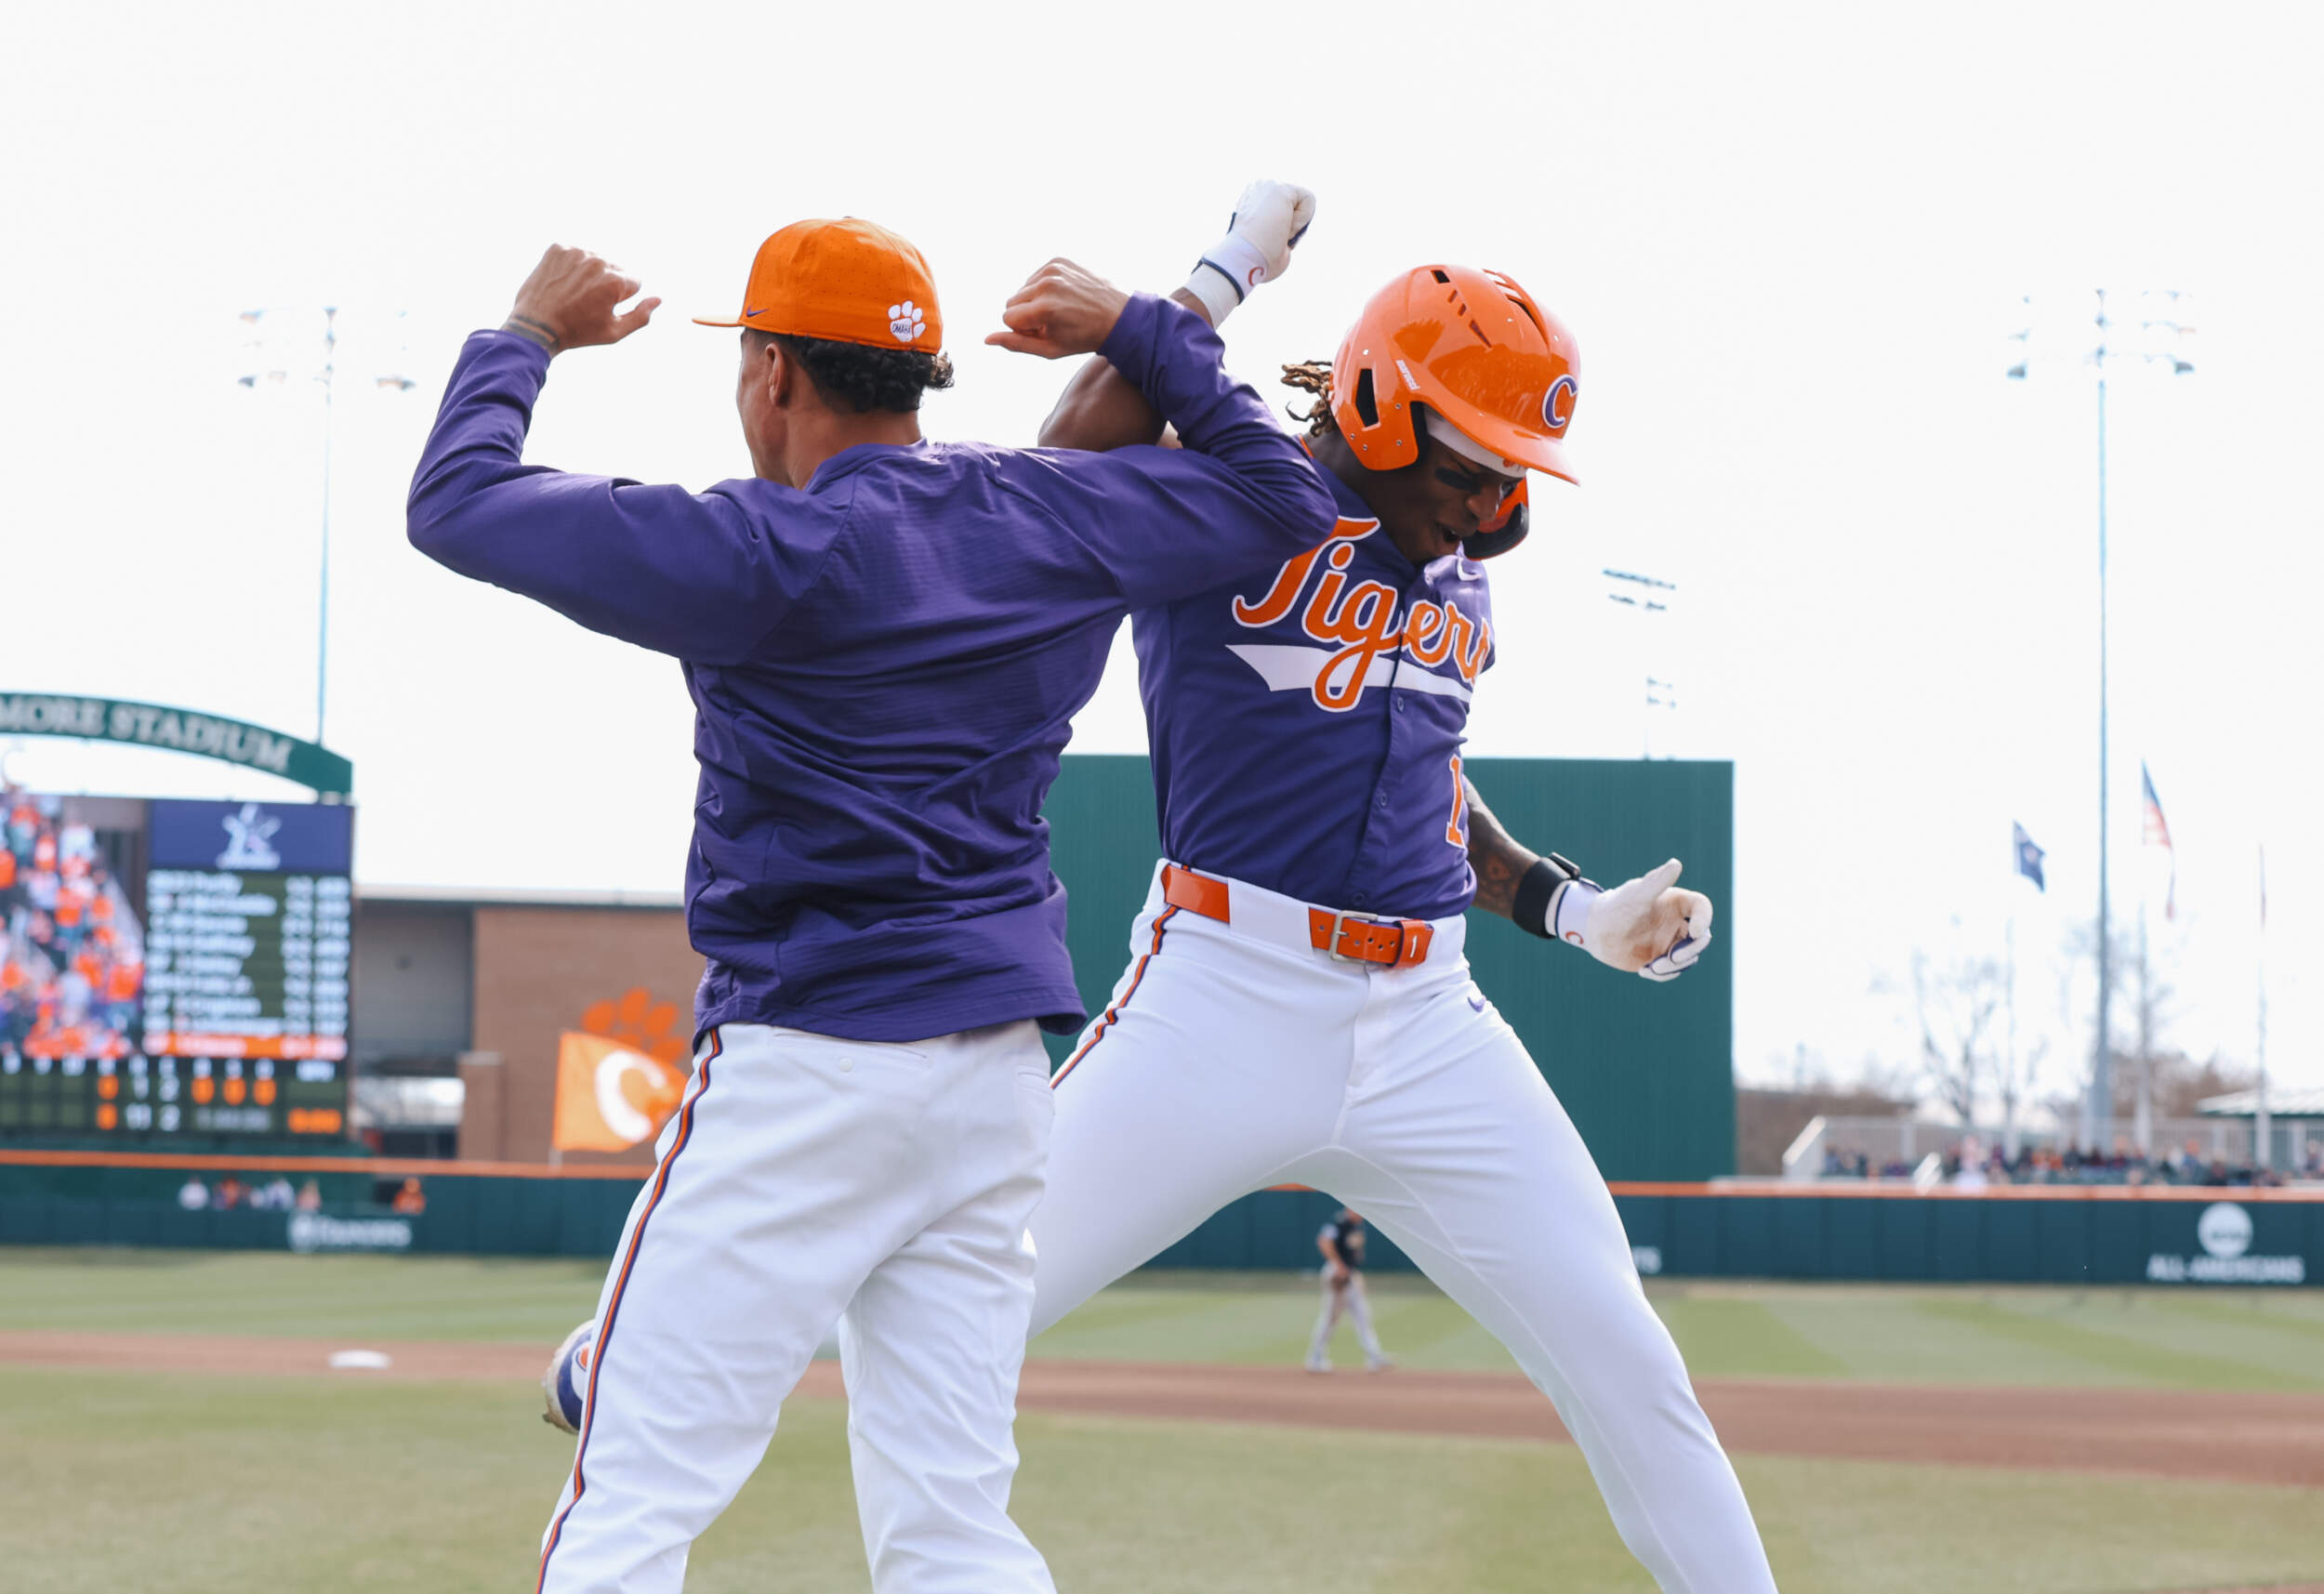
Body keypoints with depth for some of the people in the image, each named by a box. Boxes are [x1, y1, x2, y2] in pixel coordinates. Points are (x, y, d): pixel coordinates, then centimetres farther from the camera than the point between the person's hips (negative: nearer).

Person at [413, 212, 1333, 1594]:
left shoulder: (774, 556, -12)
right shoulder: (1059, 522, 6)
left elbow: (457, 505, -6)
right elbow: (1287, 496, 22)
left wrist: (525, 340, 11)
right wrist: (1141, 331, 25)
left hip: (804, 1065, -7)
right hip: (1003, 1075, 7)